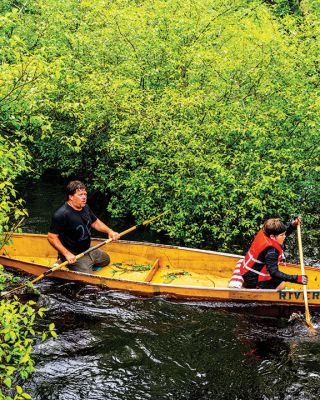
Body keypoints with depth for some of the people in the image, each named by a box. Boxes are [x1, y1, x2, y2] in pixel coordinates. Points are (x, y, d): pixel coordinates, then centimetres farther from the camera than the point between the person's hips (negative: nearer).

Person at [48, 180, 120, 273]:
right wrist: (67, 254, -30)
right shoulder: (61, 215, -27)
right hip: (74, 256, -9)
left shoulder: (85, 208, -1)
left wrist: (109, 231, -3)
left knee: (106, 259, 25)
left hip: (88, 250, 9)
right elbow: (52, 237, -26)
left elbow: (95, 223, 14)